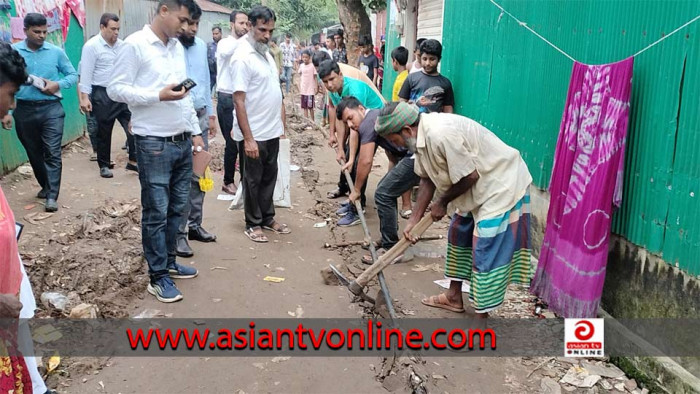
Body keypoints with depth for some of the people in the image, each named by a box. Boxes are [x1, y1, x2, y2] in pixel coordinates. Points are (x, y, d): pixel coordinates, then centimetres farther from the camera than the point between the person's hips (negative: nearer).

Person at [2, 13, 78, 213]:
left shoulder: (56, 52, -1)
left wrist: (58, 85, -12)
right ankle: (46, 186, 34)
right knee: (34, 153, 14)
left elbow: (73, 75, 8)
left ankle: (52, 196, -6)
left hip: (51, 108, -1)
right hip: (24, 110, 2)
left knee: (52, 153, -7)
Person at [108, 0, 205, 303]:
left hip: (182, 142, 7)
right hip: (154, 144, -7)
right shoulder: (135, 44, -9)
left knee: (177, 208, 14)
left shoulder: (178, 47, 14)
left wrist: (195, 131, 15)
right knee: (156, 212, 0)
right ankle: (158, 277, 10)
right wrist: (158, 95, -21)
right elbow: (115, 89, -11)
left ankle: (168, 262, 29)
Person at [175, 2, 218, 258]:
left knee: (198, 176, 13)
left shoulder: (201, 45, 9)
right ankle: (178, 233, 6)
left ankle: (194, 224, 25)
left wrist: (210, 114, 16)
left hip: (200, 117, 7)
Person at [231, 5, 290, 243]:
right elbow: (239, 100, -21)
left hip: (272, 131, 8)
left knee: (269, 177, 16)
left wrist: (281, 123, 16)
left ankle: (268, 218, 29)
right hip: (254, 134, -8)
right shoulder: (243, 58, -17)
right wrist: (248, 138, -23)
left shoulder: (266, 52, 9)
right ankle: (253, 224, 18)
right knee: (253, 180, 6)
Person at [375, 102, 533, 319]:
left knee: (486, 252, -7)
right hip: (479, 187, 10)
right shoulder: (421, 135, -2)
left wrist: (442, 202, -10)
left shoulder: (441, 134, -32)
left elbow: (470, 176, -26)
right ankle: (454, 297, 36)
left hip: (501, 185, -10)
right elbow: (427, 179, 7)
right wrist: (414, 219, 6)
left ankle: (482, 317, 6)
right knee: (459, 234, 20)